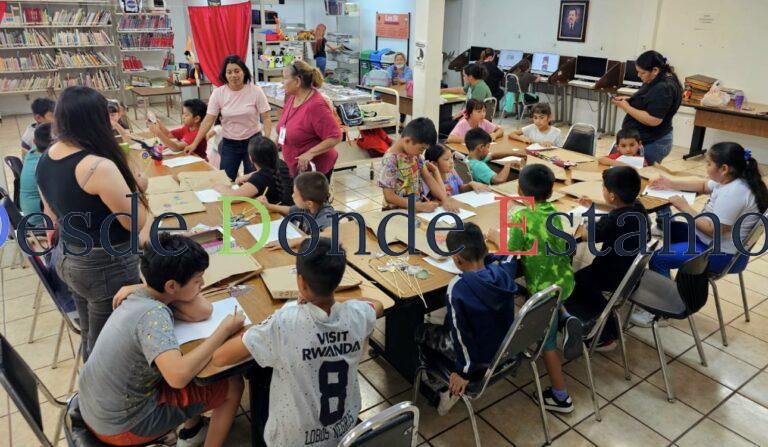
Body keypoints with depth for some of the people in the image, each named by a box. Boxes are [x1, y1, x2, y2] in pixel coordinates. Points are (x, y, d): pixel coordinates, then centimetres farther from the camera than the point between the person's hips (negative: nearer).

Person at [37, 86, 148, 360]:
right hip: (106, 267, -9)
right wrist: (137, 188, -4)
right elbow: (135, 222, -21)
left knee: (90, 338, 26)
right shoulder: (99, 166, -26)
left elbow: (52, 216, 13)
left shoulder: (46, 159, 1)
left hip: (67, 259, 9)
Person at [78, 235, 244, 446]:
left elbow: (203, 312, -7)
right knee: (232, 385, -1)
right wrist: (224, 330, -32)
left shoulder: (140, 295, -5)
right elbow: (178, 376, -43)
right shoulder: (153, 314, -31)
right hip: (122, 425, -8)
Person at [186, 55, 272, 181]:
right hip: (229, 144, 2)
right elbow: (208, 121, -3)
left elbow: (266, 118, -8)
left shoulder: (256, 91, -10)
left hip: (252, 141, -2)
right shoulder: (218, 93, -5)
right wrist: (194, 144, -7)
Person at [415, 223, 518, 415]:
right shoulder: (503, 270, -14)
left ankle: (449, 386, 18)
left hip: (480, 360, -6)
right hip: (506, 349, 6)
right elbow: (510, 254, 11)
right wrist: (482, 255, 17)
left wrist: (464, 372, -12)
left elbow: (462, 334, -23)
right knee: (449, 322, 26)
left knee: (422, 331, 14)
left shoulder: (458, 287, -30)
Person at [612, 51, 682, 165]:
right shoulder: (657, 81, 11)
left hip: (651, 145, -10)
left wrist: (626, 107, -18)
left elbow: (653, 120, -25)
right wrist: (629, 100, 5)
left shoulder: (664, 88, -20)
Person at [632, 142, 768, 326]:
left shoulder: (733, 193, -29)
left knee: (658, 257, -15)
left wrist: (685, 208, -19)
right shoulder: (732, 181, 1)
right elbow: (703, 186, 20)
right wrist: (671, 184, 10)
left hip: (724, 255, -11)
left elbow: (714, 230, -28)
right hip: (711, 239, 11)